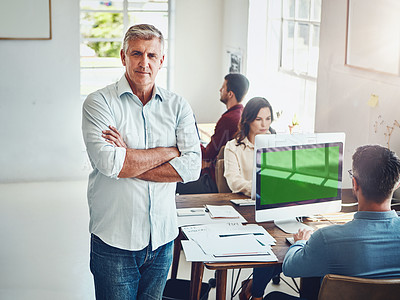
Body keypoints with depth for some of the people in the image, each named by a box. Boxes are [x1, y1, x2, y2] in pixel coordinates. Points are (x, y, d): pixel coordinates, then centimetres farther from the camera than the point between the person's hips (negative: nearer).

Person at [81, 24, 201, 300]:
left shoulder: (178, 106, 4)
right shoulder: (99, 102, -6)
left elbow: (192, 166, -8)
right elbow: (109, 162, -21)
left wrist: (129, 163, -15)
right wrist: (168, 152, -11)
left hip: (162, 236, 4)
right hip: (114, 240, -3)